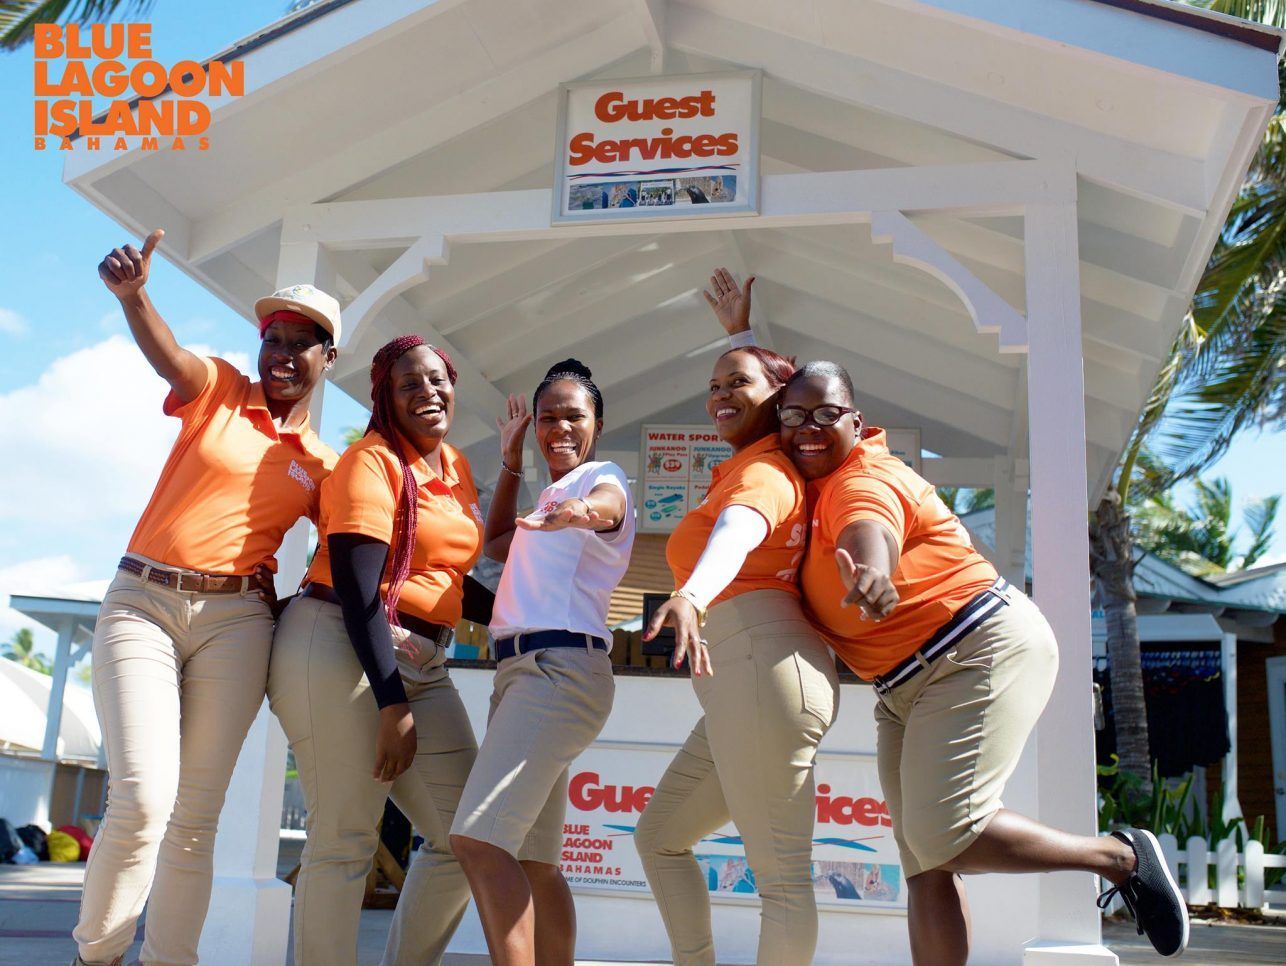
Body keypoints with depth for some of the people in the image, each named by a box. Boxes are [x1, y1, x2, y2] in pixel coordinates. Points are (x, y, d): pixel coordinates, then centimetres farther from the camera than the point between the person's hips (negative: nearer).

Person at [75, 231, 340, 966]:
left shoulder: (323, 464, 12)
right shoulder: (218, 390, 5)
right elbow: (165, 351, -16)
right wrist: (132, 293, -36)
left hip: (236, 621, 2)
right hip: (140, 603, -2)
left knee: (195, 813, 2)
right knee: (142, 799, -12)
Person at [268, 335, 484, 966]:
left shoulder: (456, 468, 16)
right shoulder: (372, 460, -7)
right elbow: (359, 590, -16)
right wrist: (393, 703, -19)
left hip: (421, 665, 8)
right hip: (342, 653, -8)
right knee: (344, 841, -7)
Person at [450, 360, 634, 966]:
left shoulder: (602, 477, -2)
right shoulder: (552, 494, 24)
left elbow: (606, 504, -27)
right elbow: (497, 546, 38)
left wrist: (582, 509, -51)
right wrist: (510, 461, 29)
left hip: (560, 664, -10)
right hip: (523, 668, 10)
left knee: (478, 837, -23)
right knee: (532, 861, 9)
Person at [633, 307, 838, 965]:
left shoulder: (763, 470, -3)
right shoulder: (743, 468, 24)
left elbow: (737, 533, -28)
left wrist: (691, 597, -47)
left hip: (759, 666, -11)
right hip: (743, 684, 11)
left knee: (781, 877, -8)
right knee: (659, 836, 16)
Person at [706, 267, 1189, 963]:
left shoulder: (867, 476, -15)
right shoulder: (808, 474, 10)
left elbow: (870, 529, -42)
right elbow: (761, 398, 31)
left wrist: (870, 573, -63)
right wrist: (740, 335, 26)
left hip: (980, 651, -9)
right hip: (905, 689, 9)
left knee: (943, 837, -20)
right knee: (924, 867, 0)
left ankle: (1120, 856, -1)